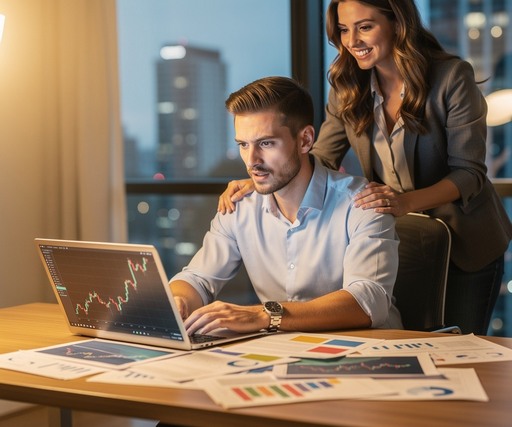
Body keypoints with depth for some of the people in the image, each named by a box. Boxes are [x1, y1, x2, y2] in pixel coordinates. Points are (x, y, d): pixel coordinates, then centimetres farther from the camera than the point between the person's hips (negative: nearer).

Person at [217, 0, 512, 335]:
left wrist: (406, 201, -38)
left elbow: (469, 173, -19)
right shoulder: (348, 87, -4)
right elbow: (319, 160, -4)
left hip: (465, 246, -3)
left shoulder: (451, 77, -17)